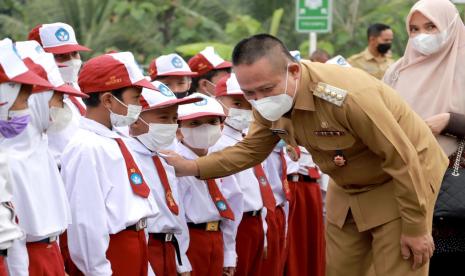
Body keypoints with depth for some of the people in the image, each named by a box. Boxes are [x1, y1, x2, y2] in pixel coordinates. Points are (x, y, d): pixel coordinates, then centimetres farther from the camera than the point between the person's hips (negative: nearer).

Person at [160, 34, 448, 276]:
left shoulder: (346, 97, -36)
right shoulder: (269, 103, -13)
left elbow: (402, 160, -29)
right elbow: (249, 150, 5)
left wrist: (416, 229, -22)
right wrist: (193, 167, -8)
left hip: (406, 176, -7)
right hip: (349, 187, 7)